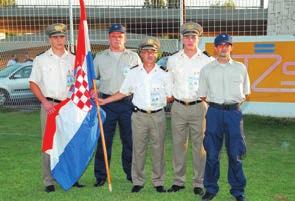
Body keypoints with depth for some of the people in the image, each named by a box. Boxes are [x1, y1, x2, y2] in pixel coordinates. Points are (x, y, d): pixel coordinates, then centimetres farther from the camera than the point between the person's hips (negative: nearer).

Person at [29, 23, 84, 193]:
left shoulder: (73, 59, 11)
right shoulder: (41, 59, 6)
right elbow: (33, 83, 4)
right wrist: (44, 101, -8)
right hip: (50, 106, -2)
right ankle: (49, 182, 5)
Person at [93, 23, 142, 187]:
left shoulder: (134, 57, 10)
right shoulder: (100, 57, 12)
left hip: (128, 102, 0)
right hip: (107, 102, 0)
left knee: (129, 139, 6)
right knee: (104, 139, 0)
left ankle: (131, 173, 19)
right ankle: (100, 175, 10)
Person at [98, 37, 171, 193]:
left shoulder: (163, 74, 3)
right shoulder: (133, 73, 4)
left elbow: (169, 96, 8)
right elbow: (123, 93, 10)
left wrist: (159, 103, -8)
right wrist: (104, 101, 6)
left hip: (158, 116, 0)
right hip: (139, 115, 0)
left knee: (158, 149, 7)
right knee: (138, 149, 4)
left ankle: (158, 182, 19)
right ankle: (138, 181, 17)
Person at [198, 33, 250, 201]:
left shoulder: (240, 68, 9)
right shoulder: (207, 70, 8)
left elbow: (246, 93, 16)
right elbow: (203, 95, 13)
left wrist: (234, 101, 7)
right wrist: (215, 102, 5)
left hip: (234, 112, 0)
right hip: (214, 112, 0)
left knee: (235, 154, 3)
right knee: (212, 153, 4)